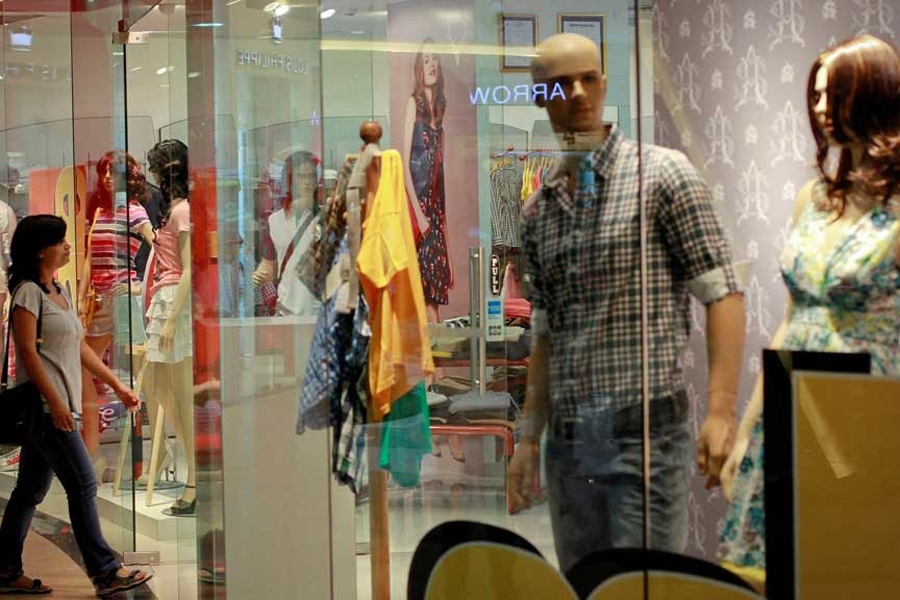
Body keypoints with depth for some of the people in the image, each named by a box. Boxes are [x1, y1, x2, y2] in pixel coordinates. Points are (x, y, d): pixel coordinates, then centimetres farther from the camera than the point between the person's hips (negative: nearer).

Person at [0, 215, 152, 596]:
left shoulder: (59, 291, 18)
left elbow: (79, 348, 22)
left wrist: (117, 385, 20)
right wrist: (55, 401, -21)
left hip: (58, 407, 9)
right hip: (44, 405, -9)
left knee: (31, 490, 11)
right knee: (83, 485, -9)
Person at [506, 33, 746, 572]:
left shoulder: (661, 172, -3)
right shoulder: (538, 209, 14)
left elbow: (723, 293, -7)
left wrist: (721, 412, -17)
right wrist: (529, 438, 14)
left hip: (646, 429, -5)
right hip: (569, 442, 6)